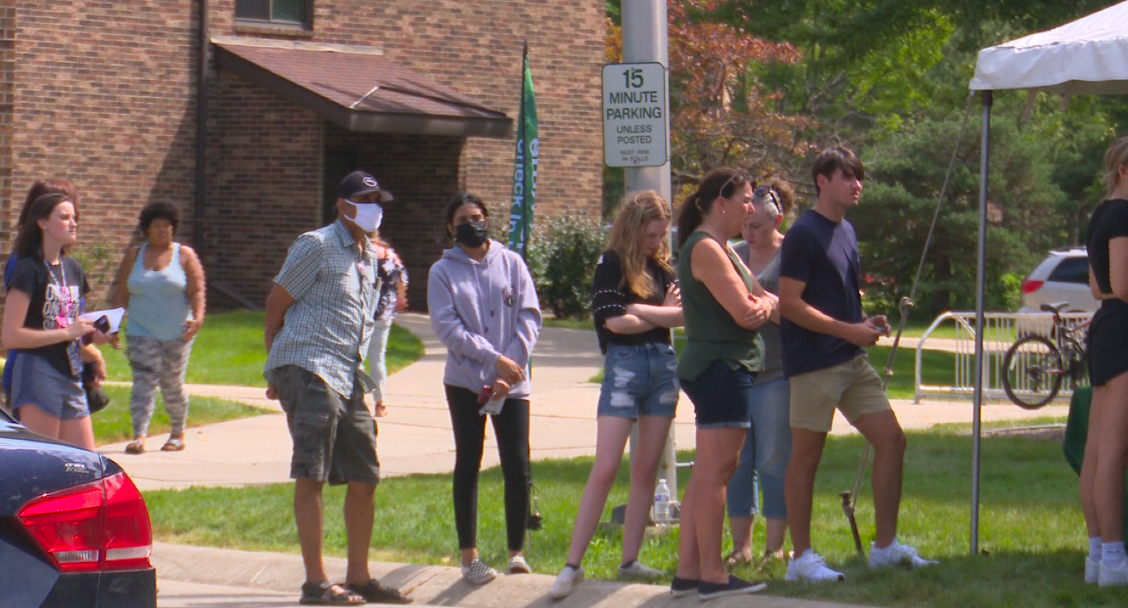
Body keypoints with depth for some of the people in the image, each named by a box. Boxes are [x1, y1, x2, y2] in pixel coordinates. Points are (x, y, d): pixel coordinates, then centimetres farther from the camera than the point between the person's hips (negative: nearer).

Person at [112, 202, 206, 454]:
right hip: (141, 332, 1)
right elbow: (122, 294, 12)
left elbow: (197, 291, -4)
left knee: (172, 384, 5)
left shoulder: (184, 255, 3)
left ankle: (178, 433, 23)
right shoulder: (134, 256, 10)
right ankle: (139, 436, -21)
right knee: (143, 381, -12)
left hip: (176, 334, -1)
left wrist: (198, 317, -20)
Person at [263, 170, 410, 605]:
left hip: (348, 375, 8)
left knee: (364, 478, 8)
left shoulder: (369, 257, 20)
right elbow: (275, 305, -4)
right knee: (311, 476, -9)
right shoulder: (318, 246, -4)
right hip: (308, 368, -8)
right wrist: (278, 370, -2)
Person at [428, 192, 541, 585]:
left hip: (512, 384, 1)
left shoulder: (511, 264, 7)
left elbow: (529, 317, 1)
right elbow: (449, 329, -6)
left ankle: (517, 551, 8)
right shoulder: (443, 272, 3)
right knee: (468, 465, 1)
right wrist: (495, 359, -14)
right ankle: (469, 555, 6)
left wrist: (512, 369, -10)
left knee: (517, 465, -5)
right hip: (465, 382, -1)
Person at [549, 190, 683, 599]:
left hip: (663, 366, 6)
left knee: (646, 469, 7)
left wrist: (639, 312, -11)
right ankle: (573, 565, -10)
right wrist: (661, 315, -4)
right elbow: (612, 320, -13)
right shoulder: (612, 264, -3)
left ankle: (629, 561, 13)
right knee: (605, 469, -11)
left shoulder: (663, 267, 13)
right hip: (624, 366, -6)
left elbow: (681, 314, 4)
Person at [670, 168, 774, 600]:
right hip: (721, 367, -11)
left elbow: (760, 301, 18)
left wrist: (764, 305, -3)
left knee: (707, 474, 10)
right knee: (716, 471, -9)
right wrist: (762, 306, 2)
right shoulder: (706, 248, -14)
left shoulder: (722, 247, 19)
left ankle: (688, 571, 11)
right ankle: (712, 575, -9)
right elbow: (744, 314, -18)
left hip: (725, 368, 11)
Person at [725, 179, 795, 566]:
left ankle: (775, 547, 5)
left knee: (774, 462, -2)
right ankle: (740, 546, 11)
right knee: (736, 462, 4)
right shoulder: (734, 255, 14)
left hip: (776, 374, -5)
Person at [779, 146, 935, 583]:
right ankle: (801, 558, 5)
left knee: (891, 439, 4)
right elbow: (790, 303, -17)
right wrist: (848, 330, -18)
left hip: (852, 360, 9)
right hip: (814, 363, -8)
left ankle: (886, 546, 11)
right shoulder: (805, 234, -11)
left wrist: (866, 322, 7)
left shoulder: (845, 231, 16)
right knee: (806, 456, -1)